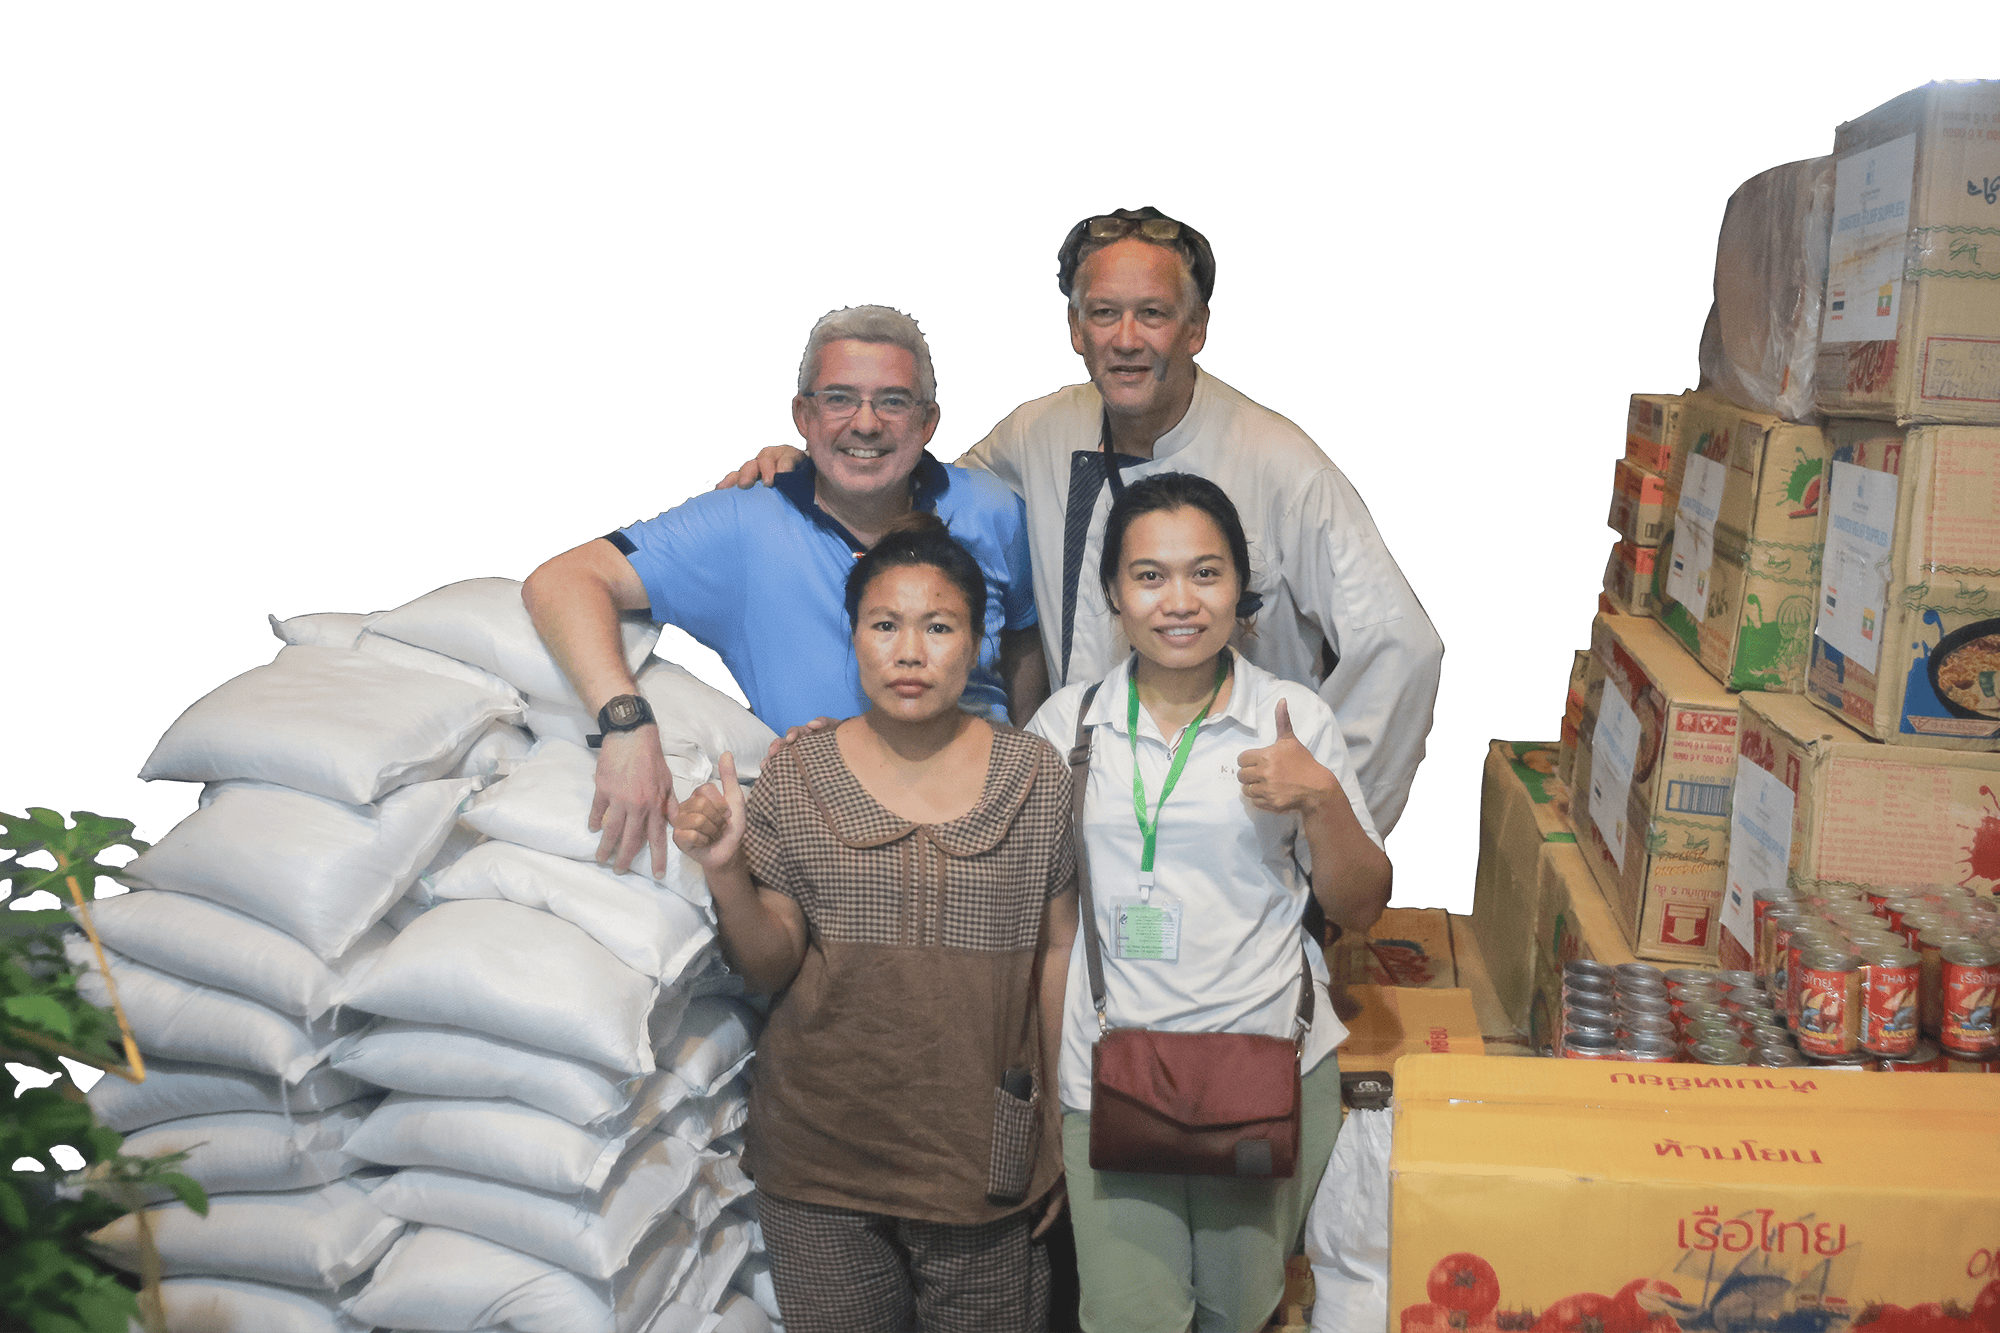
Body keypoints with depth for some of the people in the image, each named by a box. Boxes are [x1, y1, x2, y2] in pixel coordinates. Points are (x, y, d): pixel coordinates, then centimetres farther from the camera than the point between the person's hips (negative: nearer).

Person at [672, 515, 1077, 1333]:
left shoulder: (1036, 777, -3)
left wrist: (1062, 1119, 5)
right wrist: (724, 870, -19)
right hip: (820, 1148, 0)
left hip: (981, 1150, 0)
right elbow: (772, 966, -1)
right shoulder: (795, 777, -3)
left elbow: (1057, 950, 2)